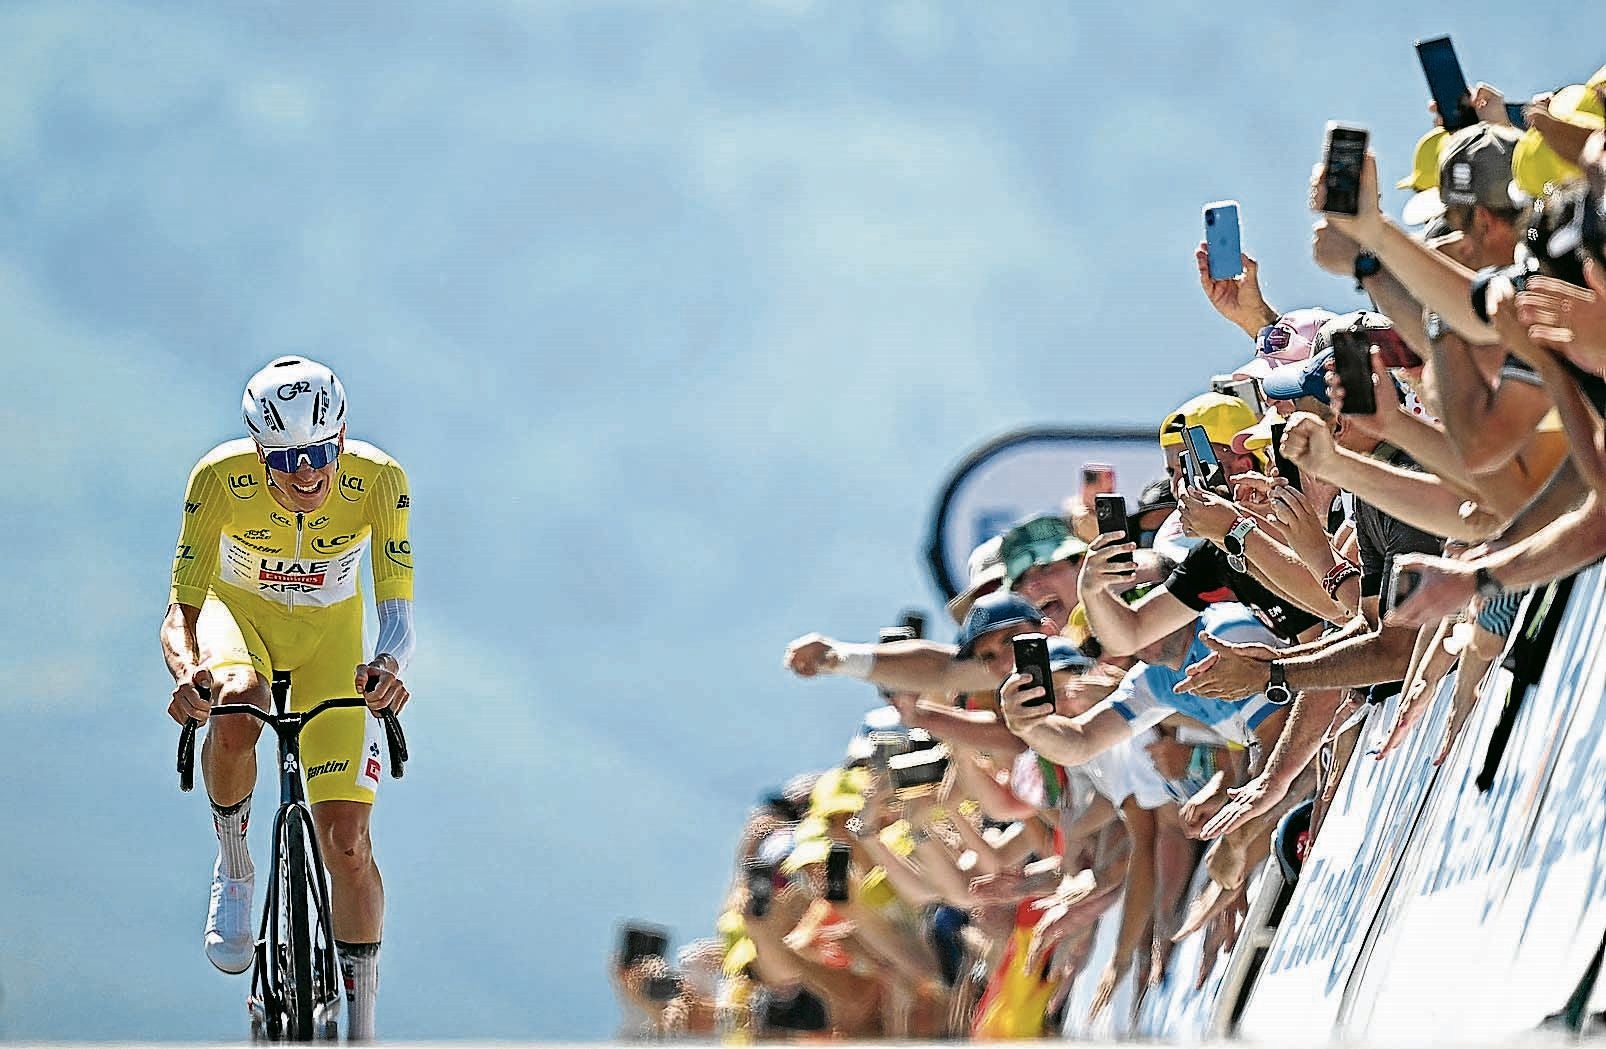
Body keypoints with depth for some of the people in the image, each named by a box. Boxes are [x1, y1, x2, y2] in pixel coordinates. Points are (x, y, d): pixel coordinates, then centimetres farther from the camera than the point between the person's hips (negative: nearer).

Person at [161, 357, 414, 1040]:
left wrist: (389, 665, -55)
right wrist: (186, 669, -53)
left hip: (330, 631, 1)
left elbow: (397, 609, -31)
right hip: (239, 610, -1)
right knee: (237, 706, -39)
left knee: (346, 840, -10)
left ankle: (361, 1029, 3)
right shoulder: (221, 478, -31)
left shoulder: (377, 480, -29)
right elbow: (181, 609, -30)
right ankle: (232, 864, -11)